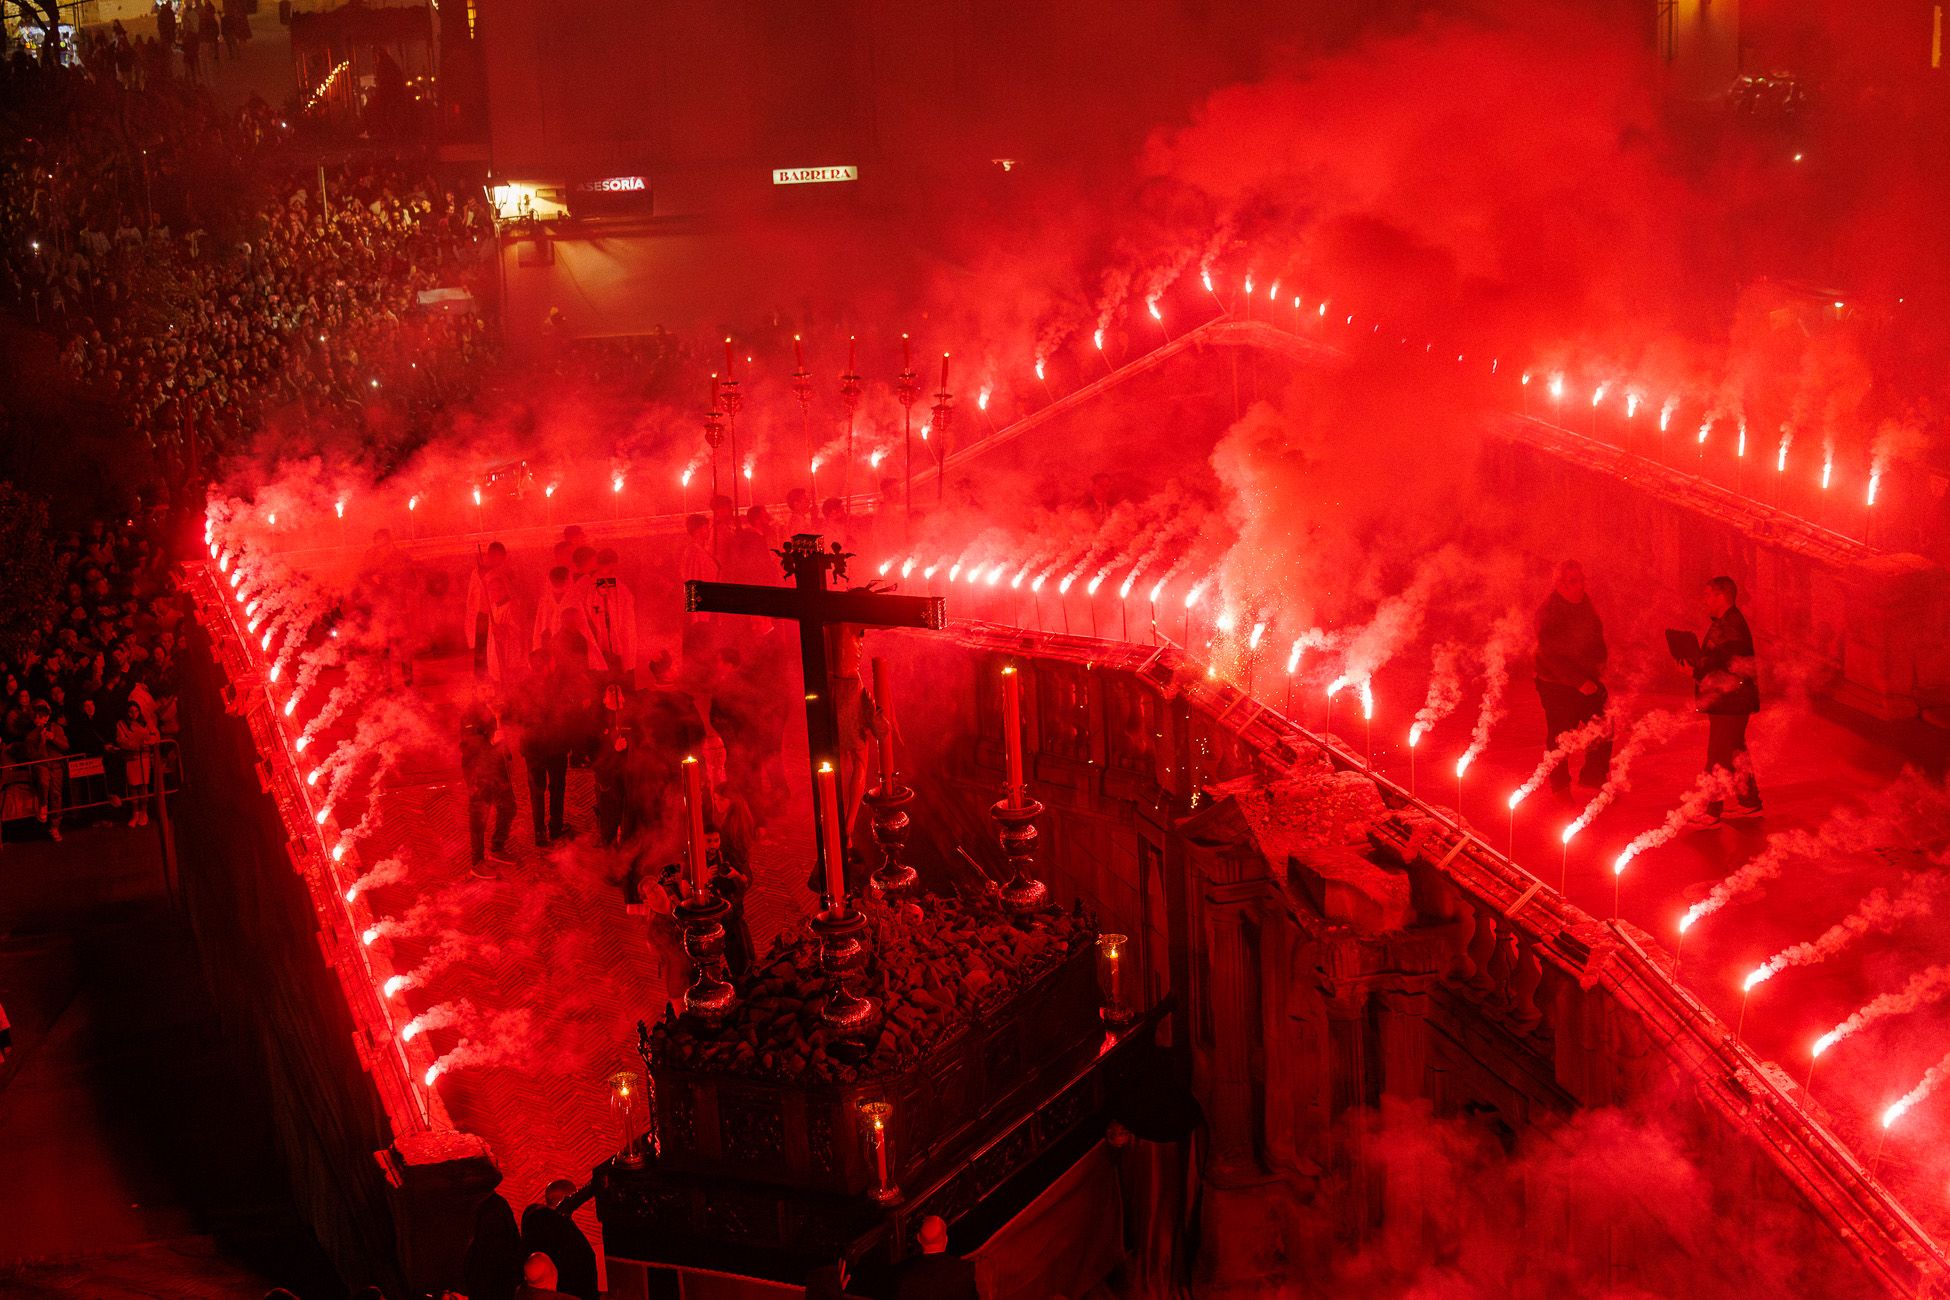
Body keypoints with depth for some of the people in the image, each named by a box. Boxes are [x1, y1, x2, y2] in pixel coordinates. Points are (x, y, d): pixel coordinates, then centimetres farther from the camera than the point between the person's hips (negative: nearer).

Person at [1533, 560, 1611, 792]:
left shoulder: (1584, 603, 5)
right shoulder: (1548, 611, -19)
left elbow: (1597, 635, 17)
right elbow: (1550, 655, -22)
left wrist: (1600, 664, -1)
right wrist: (1579, 682, -22)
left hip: (1588, 682, 7)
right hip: (1558, 686, -7)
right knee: (1559, 738, 2)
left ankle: (1593, 776, 28)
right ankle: (1560, 788, 18)